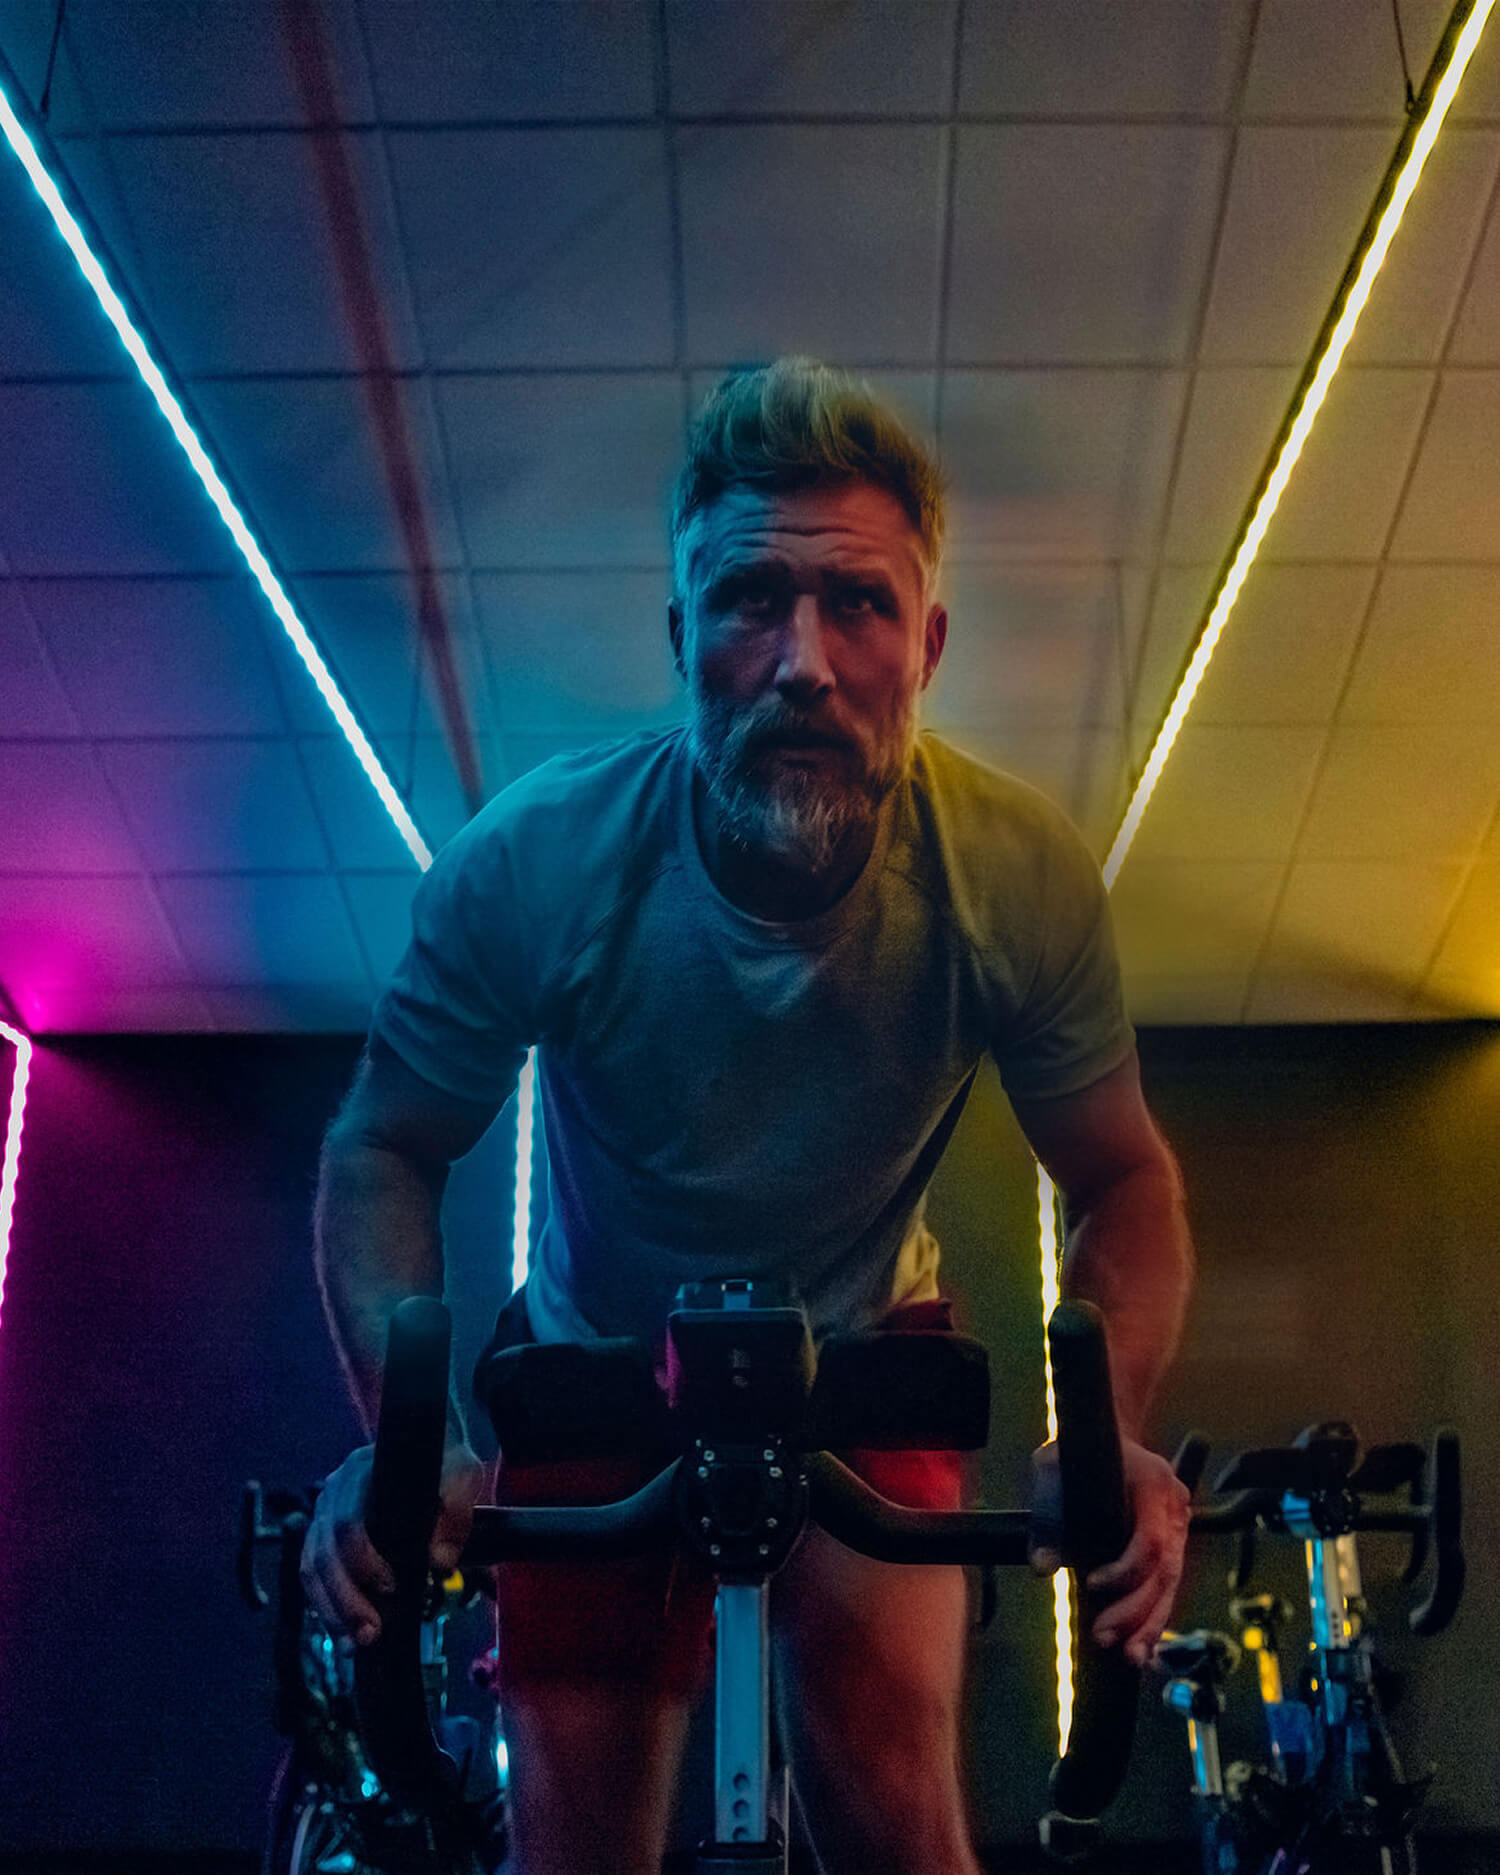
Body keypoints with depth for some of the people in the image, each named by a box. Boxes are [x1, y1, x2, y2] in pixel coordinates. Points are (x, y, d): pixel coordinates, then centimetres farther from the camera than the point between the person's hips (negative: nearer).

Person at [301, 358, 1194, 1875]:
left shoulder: (1022, 879, -26)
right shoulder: (531, 860, -28)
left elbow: (1121, 1179, -12)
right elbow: (384, 1152, -15)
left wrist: (1111, 1433, -31)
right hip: (599, 1356, 0)